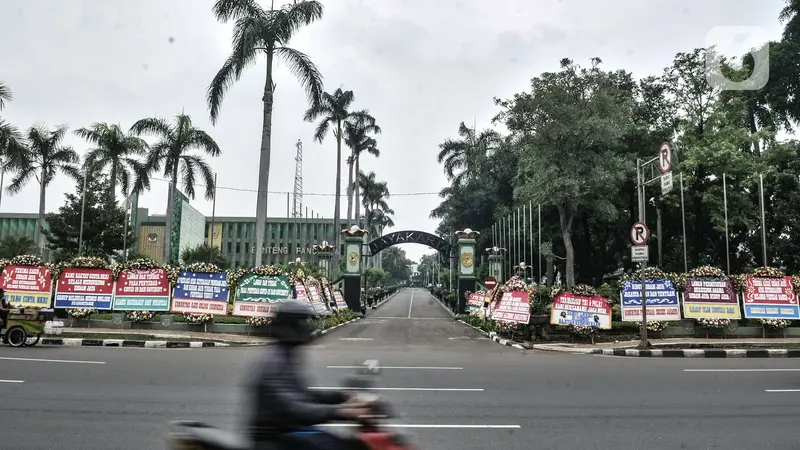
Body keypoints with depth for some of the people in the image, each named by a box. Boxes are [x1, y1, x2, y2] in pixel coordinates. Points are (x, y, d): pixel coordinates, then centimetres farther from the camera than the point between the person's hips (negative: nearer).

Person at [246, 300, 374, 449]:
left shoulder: (287, 358, 12)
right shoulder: (273, 363, -21)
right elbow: (288, 408, -32)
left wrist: (342, 397, 7)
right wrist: (339, 411, -38)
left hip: (291, 429, 10)